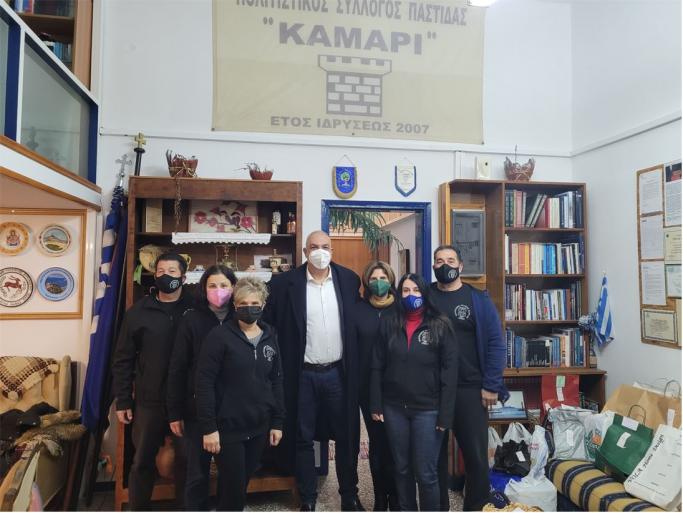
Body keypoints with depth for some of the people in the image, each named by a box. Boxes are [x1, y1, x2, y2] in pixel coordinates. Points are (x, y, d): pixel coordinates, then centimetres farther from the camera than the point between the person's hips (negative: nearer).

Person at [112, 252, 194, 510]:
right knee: (142, 461, 14)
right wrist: (122, 400, -1)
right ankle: (137, 509, 32)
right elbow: (123, 360, 2)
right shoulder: (138, 312, 0)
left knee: (186, 460, 12)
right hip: (149, 401, 1)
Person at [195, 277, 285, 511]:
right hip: (228, 427, -4)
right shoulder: (219, 336, -11)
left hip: (258, 427, 5)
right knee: (233, 487, 2)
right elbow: (204, 383, -13)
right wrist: (208, 427, -16)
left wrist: (277, 422, 7)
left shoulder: (270, 336, 5)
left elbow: (276, 381, 9)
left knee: (243, 483, 17)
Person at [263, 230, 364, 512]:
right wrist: (282, 363, -6)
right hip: (303, 374, -1)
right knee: (303, 439, 11)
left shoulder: (349, 279, 1)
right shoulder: (286, 282, -7)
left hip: (338, 373, 2)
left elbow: (358, 322, 8)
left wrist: (354, 366, 6)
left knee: (345, 436, 13)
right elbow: (269, 321, -3)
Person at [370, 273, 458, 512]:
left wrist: (445, 415, -10)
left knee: (426, 473, 3)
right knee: (402, 469, 16)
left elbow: (449, 373, -6)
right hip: (394, 408, 3)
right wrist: (376, 405, 0)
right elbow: (377, 368, 4)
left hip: (427, 410, -3)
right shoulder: (388, 325, 3)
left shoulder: (440, 326, -5)